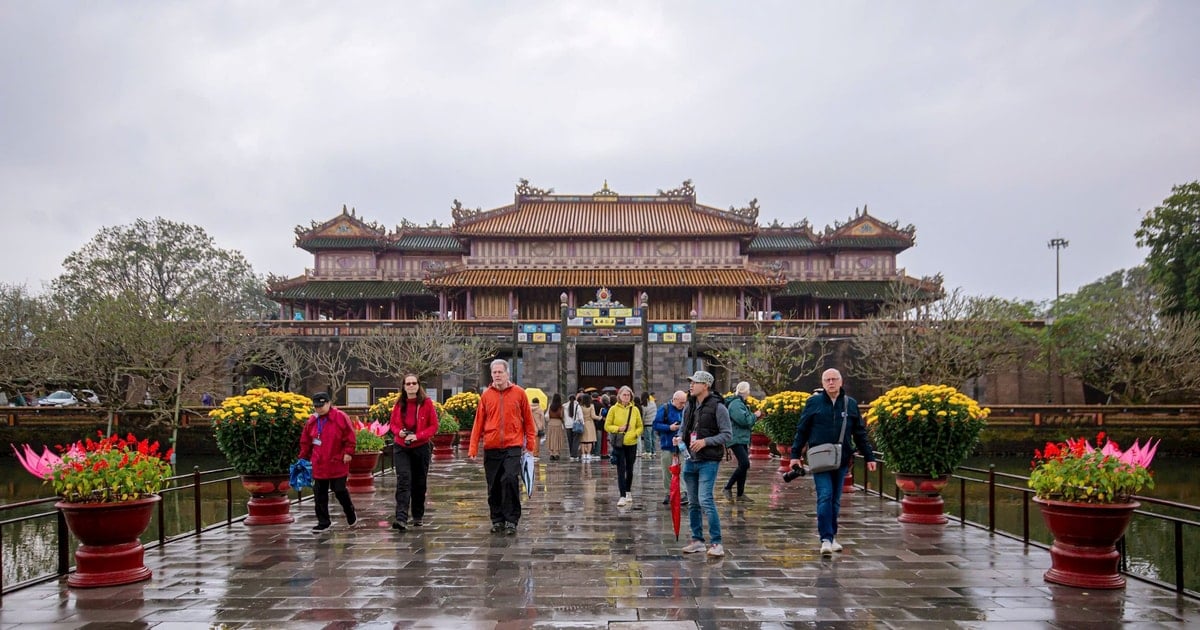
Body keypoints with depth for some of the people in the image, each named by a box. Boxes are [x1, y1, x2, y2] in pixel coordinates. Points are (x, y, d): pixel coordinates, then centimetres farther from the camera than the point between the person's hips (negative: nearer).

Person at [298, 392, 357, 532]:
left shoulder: (340, 417, -8)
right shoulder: (312, 421, 8)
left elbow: (349, 436, -8)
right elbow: (305, 441, 15)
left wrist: (348, 452, -13)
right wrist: (303, 458, 13)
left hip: (337, 464, -5)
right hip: (319, 465, 5)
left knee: (340, 490, 2)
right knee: (319, 494, 5)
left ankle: (351, 513, 28)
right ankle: (323, 522, 15)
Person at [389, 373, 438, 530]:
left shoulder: (426, 403, -6)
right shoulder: (399, 404, 2)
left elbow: (434, 426, -5)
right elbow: (392, 424, 12)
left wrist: (418, 436, -18)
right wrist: (399, 432, -10)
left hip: (421, 448, -1)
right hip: (401, 448, 1)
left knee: (419, 483, 11)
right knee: (403, 481, -13)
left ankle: (418, 516, 27)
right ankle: (401, 519, -22)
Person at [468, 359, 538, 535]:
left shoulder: (519, 393, 2)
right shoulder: (486, 395, 6)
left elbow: (528, 420, 6)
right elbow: (478, 422, 6)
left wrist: (531, 444, 3)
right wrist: (473, 448, 1)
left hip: (513, 446, -2)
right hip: (491, 448, 2)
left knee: (510, 480, -15)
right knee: (493, 486, 6)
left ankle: (511, 520, -6)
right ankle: (497, 520, 19)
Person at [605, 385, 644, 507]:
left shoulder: (635, 409, 3)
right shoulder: (614, 409, -2)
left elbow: (640, 426, 9)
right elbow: (607, 426, -1)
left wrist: (636, 434, -10)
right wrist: (618, 429, -15)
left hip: (631, 443, 2)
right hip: (619, 444, -2)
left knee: (630, 470, 13)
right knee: (621, 470, -6)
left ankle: (628, 492, 32)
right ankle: (623, 496, -5)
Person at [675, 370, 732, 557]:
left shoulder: (717, 407, -9)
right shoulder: (689, 406, 11)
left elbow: (727, 434, -10)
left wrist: (705, 441, -20)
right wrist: (679, 437, 1)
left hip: (708, 461, -7)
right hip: (690, 460, 7)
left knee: (705, 500, -14)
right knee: (693, 503, 12)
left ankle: (716, 543, -7)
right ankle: (697, 540, 22)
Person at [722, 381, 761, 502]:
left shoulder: (740, 403, 20)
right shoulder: (736, 404, -14)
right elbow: (743, 420, -22)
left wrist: (754, 416, 10)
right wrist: (755, 415, -8)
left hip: (742, 439, 11)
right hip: (736, 439, -11)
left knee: (743, 466, 9)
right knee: (745, 464, -18)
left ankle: (740, 493, 14)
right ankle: (728, 487, -9)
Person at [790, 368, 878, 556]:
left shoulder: (851, 404, 8)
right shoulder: (814, 402, 2)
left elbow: (860, 434, 13)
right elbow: (802, 430, 5)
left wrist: (869, 457, 11)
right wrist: (795, 454, 2)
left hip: (842, 460, 3)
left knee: (835, 500, 9)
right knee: (825, 496, -12)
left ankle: (832, 536, 21)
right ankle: (826, 539, -13)